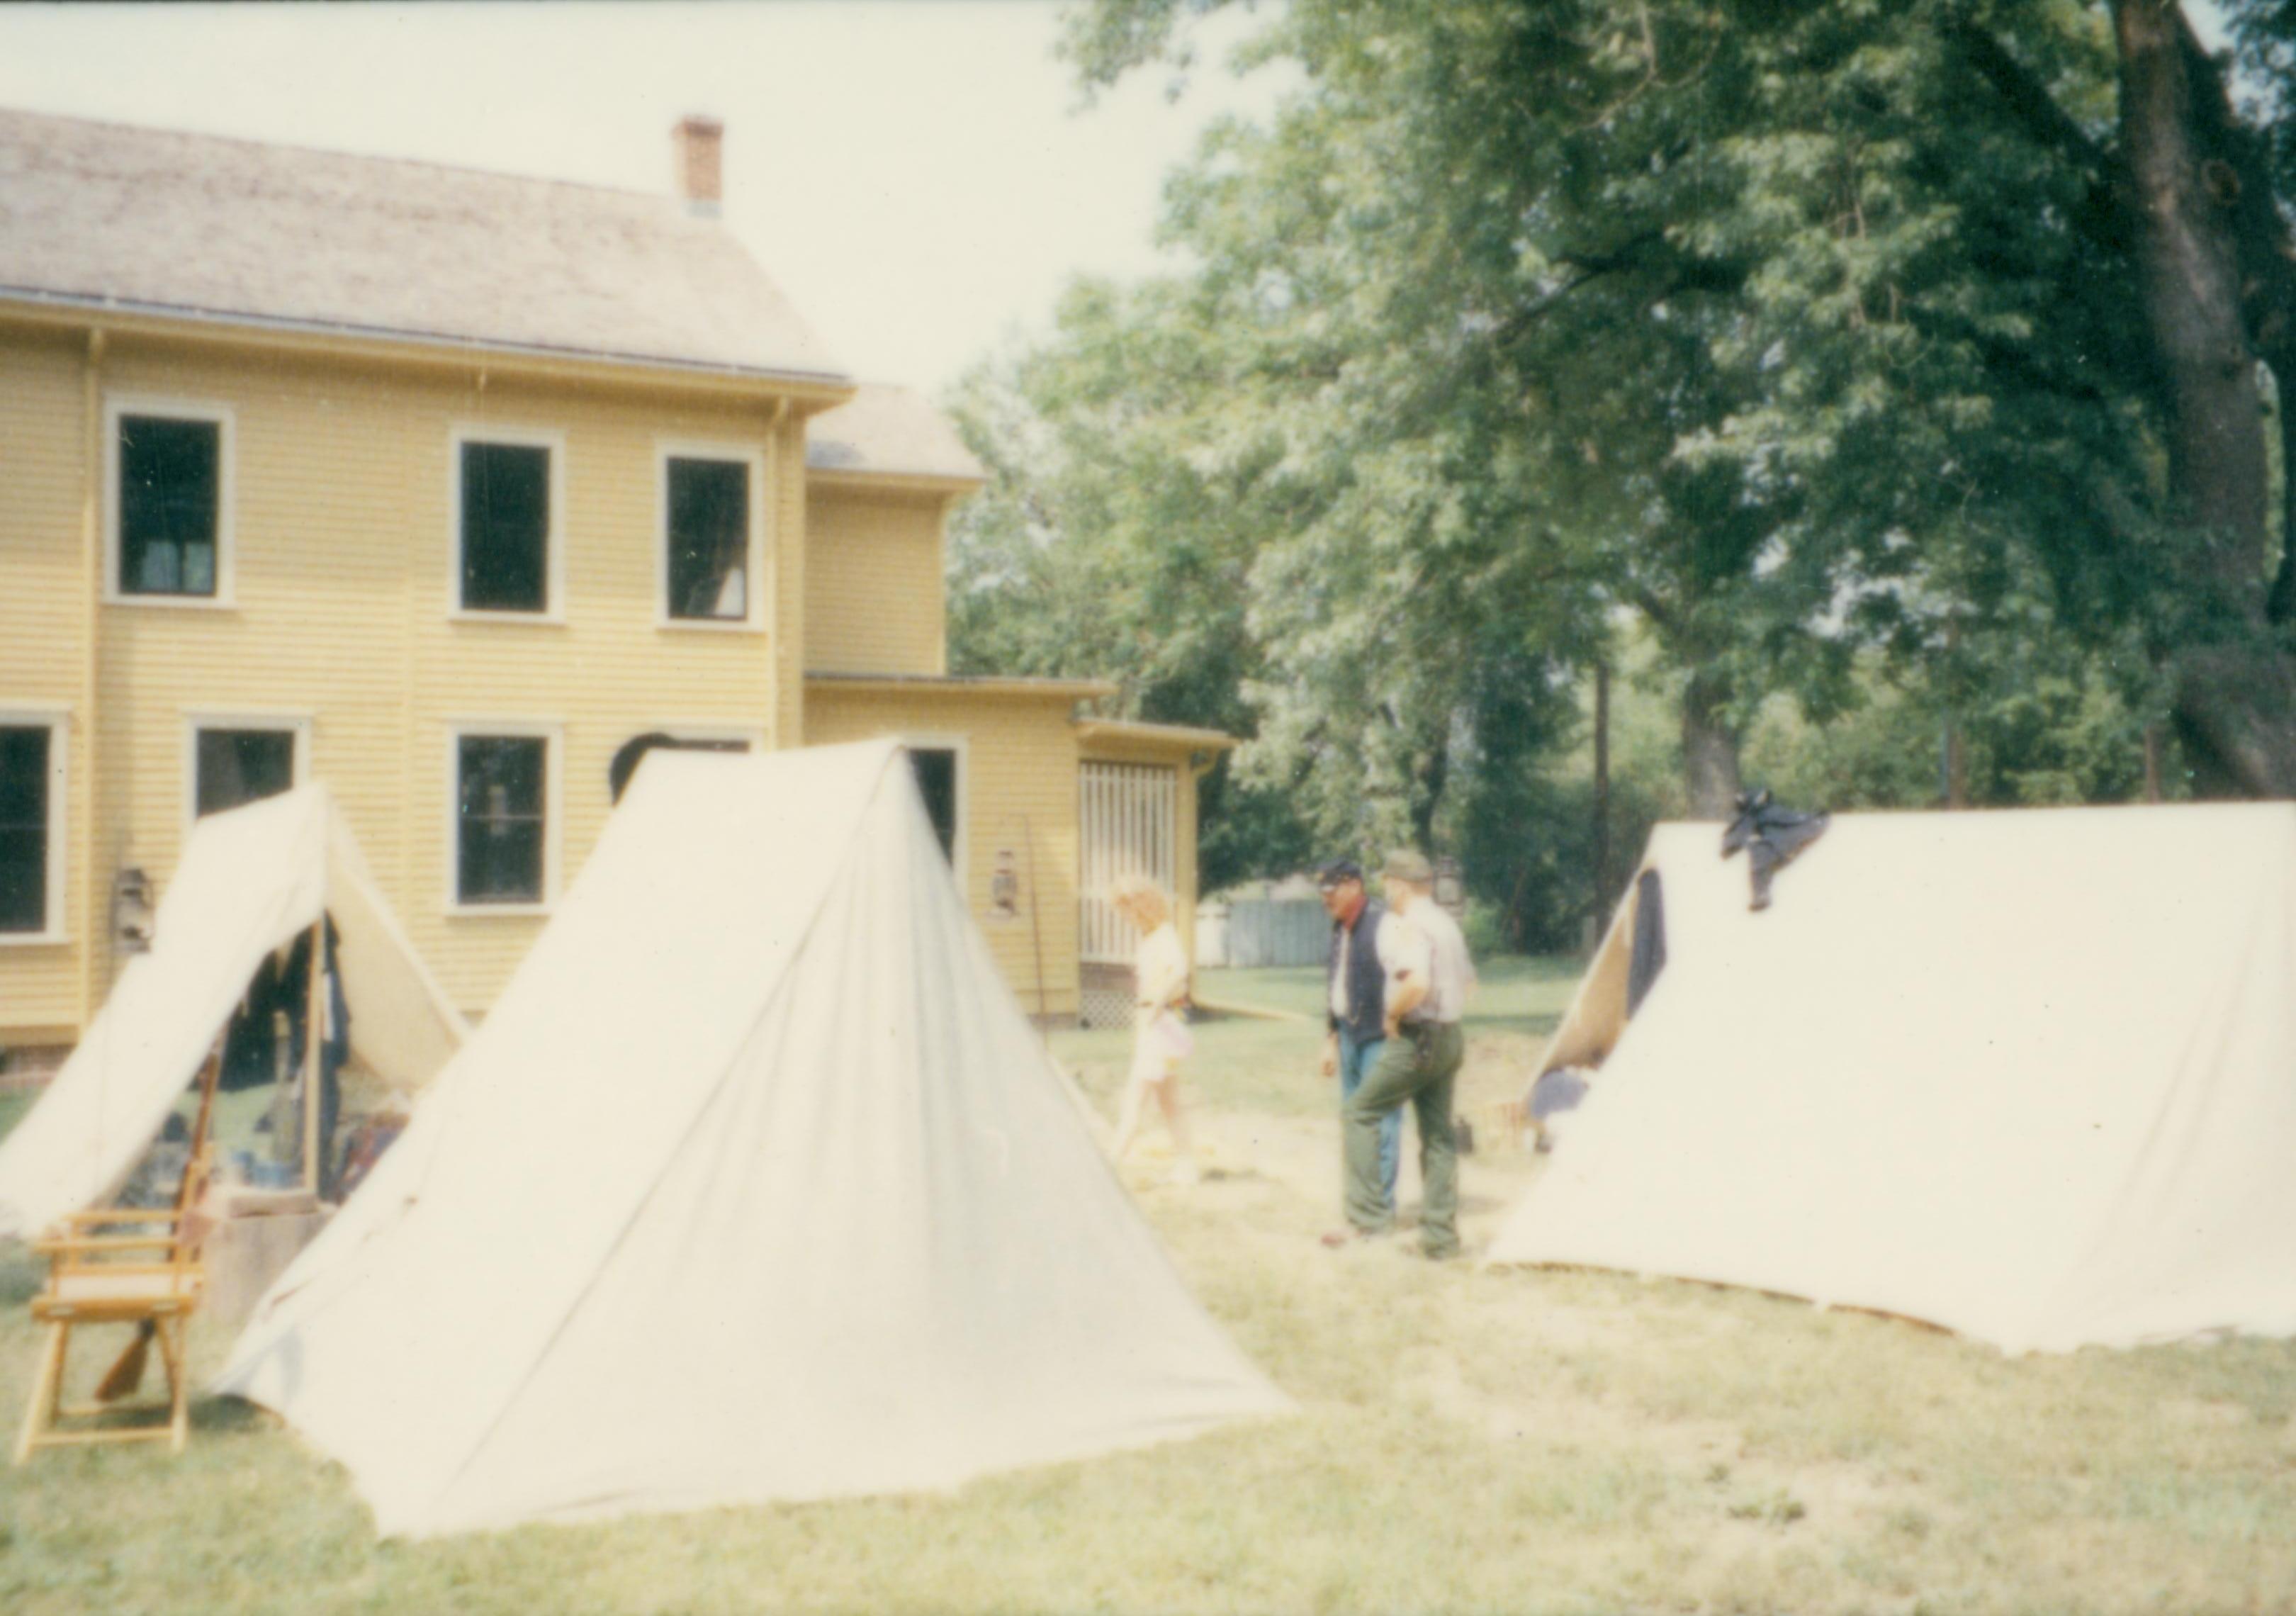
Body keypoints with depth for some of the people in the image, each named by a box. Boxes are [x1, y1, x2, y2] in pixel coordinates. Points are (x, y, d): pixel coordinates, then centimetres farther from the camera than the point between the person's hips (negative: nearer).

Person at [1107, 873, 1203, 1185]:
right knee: (1169, 1103, 13)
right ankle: (1188, 1165, 18)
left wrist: (1154, 1007, -33)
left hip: (1159, 1027, -10)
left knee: (1134, 1101, -9)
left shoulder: (1166, 937, -15)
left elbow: (1179, 969, -35)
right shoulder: (1151, 936, 13)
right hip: (1151, 1029, 10)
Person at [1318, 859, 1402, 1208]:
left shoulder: (1382, 922, -14)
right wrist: (1331, 1039, 21)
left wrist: (1392, 1026, -16)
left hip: (1378, 1037, -9)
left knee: (1381, 1121, -5)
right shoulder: (1340, 929, 14)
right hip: (1349, 1035, 9)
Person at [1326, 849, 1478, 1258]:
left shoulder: (1410, 927, -15)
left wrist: (1393, 1015, -15)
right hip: (1450, 1037, 9)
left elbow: (1416, 983, -31)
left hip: (1416, 1040, -9)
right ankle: (1441, 1234, 13)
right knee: (1438, 1135, 11)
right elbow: (1468, 981, 26)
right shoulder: (1446, 923, 15)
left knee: (1359, 1114, -1)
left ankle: (1368, 1216, -5)